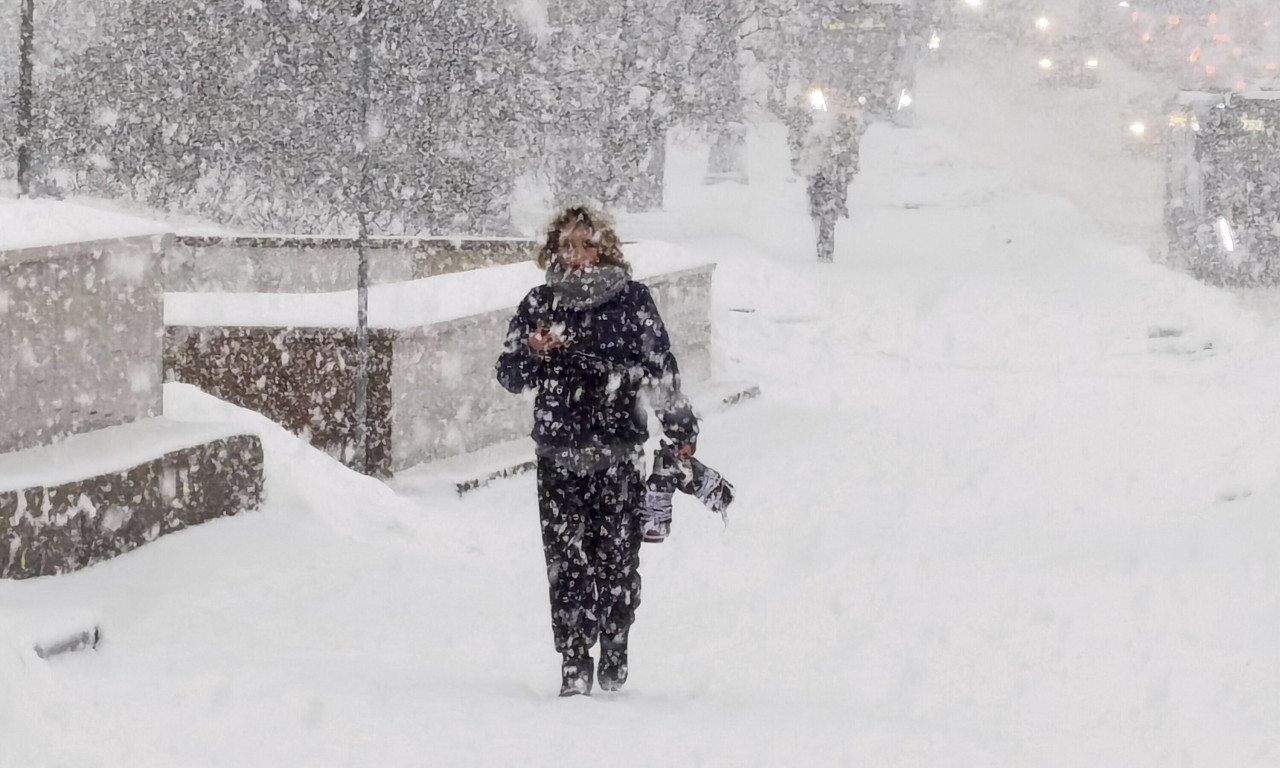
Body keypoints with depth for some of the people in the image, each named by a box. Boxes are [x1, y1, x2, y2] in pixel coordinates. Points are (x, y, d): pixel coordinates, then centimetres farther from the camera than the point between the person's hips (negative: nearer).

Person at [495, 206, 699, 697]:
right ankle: (574, 663, 0)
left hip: (619, 455, -1)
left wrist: (680, 428, 3)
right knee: (567, 561, -3)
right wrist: (534, 354, -10)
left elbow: (661, 368, 7)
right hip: (558, 457, 1)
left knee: (617, 559, -1)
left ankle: (614, 654, 15)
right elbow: (510, 376, 11)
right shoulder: (540, 304, 8)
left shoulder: (631, 300, 3)